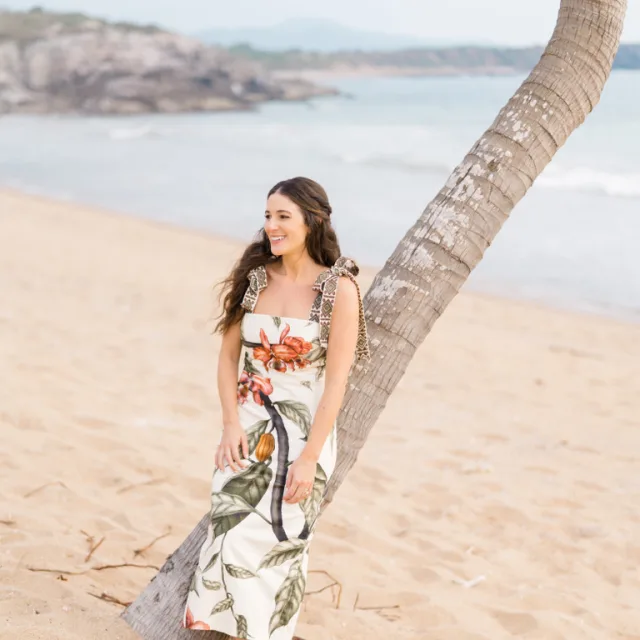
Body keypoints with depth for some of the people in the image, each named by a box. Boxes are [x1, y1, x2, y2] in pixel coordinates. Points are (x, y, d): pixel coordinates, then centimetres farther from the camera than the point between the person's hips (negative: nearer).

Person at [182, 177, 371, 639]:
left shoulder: (339, 288, -13)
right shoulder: (255, 277, -1)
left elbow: (336, 382, -14)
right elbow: (229, 357, 6)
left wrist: (309, 458, -16)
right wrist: (231, 424, -6)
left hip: (303, 433, -4)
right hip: (248, 429, 4)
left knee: (277, 545, 2)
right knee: (228, 535, 5)